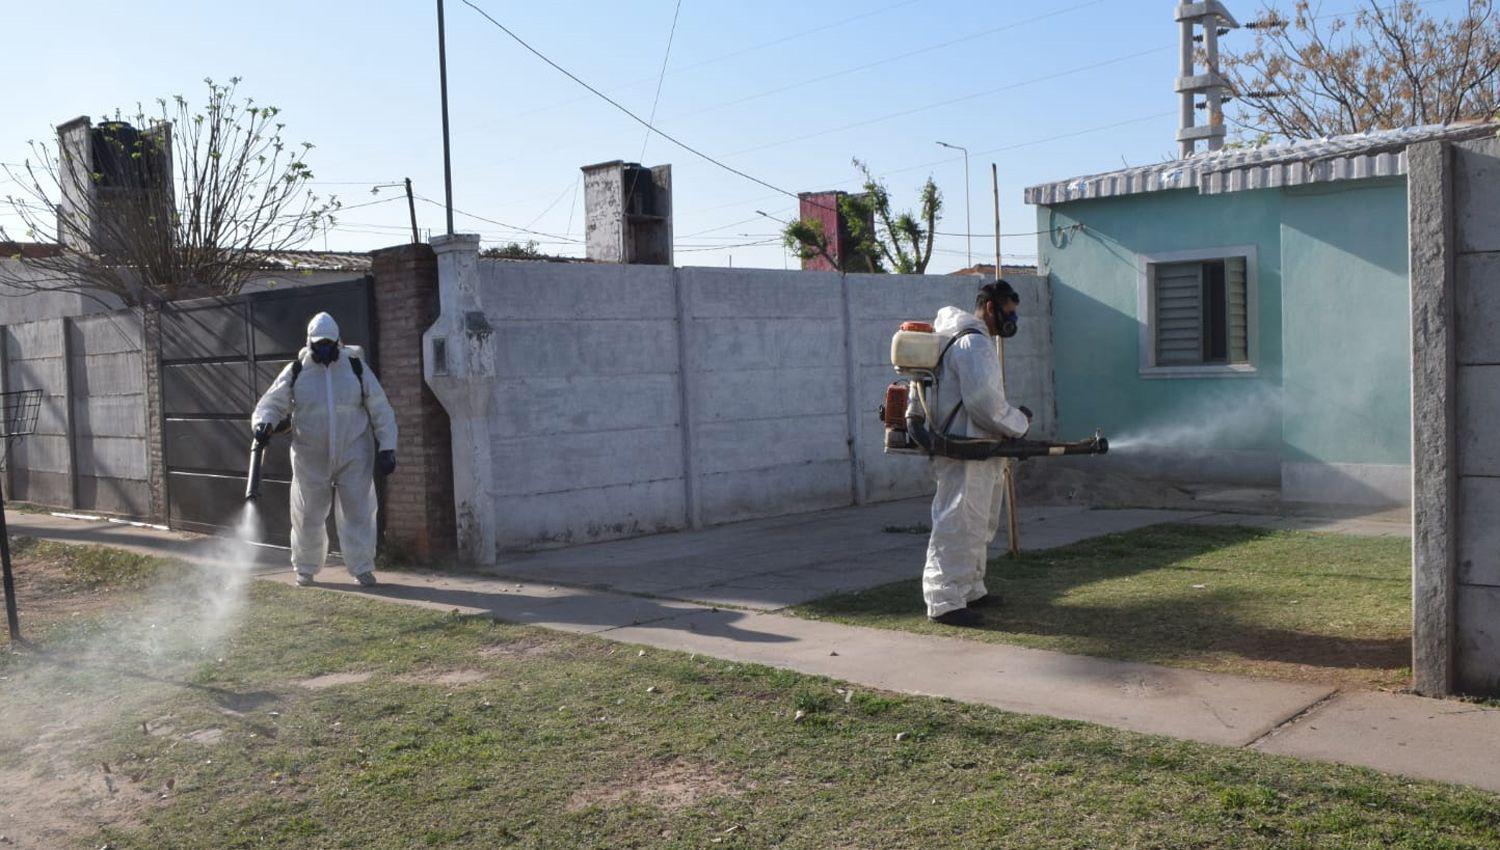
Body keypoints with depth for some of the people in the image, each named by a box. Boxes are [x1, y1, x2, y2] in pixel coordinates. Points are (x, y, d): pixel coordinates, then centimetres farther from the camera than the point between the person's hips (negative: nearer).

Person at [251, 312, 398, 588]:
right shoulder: (296, 372, -1)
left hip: (354, 458, 0)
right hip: (311, 459, 1)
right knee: (308, 515, 8)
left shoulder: (356, 367, -1)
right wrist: (264, 423, -22)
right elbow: (271, 404, 2)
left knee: (358, 511, 0)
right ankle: (305, 568, 25)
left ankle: (362, 568, 12)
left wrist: (387, 448, -4)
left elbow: (380, 410, 1)